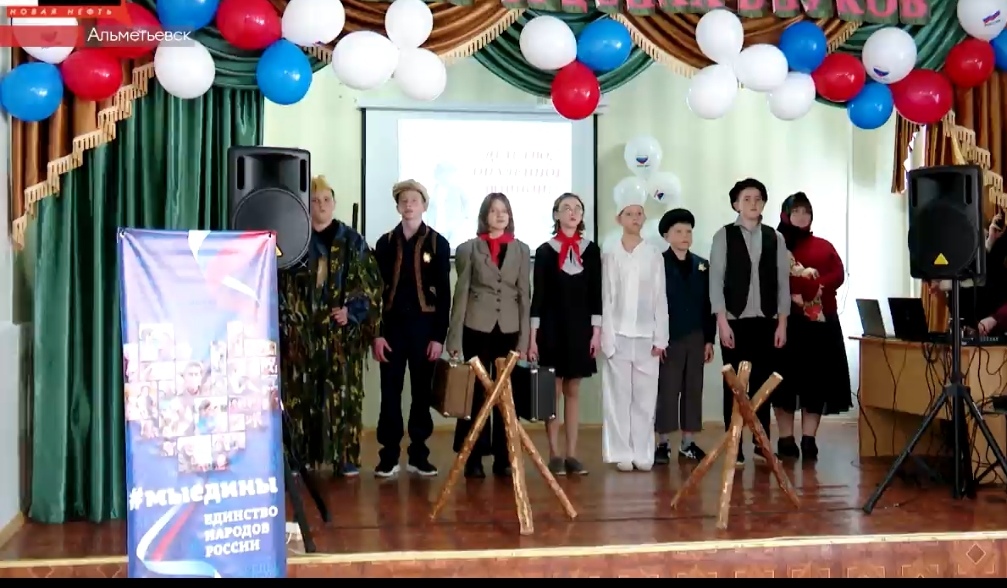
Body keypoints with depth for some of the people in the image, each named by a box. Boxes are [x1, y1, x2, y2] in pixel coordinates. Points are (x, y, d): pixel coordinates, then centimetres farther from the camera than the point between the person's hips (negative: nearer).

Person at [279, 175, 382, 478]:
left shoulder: (352, 241, 7)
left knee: (343, 392, 0)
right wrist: (286, 322, -6)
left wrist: (353, 310, -9)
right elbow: (281, 283, 3)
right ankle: (299, 456, 6)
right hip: (301, 328, 0)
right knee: (301, 393, 0)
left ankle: (345, 456, 5)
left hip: (342, 329, 0)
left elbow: (369, 281, 4)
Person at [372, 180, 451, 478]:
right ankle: (389, 456, 8)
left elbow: (444, 293, 0)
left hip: (424, 327, -1)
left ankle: (419, 455, 13)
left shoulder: (438, 243, 3)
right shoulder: (385, 242, 6)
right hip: (392, 326, 1)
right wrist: (377, 333, -4)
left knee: (422, 393, 5)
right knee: (390, 394, 2)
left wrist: (439, 336, -7)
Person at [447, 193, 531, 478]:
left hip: (509, 329, 2)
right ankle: (474, 458, 6)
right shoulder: (468, 248, 4)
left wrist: (524, 339, 1)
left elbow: (525, 295, 7)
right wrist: (455, 339, -4)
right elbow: (461, 294, 1)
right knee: (476, 391, 0)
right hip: (477, 328, -2)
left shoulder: (521, 250, 9)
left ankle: (503, 458, 11)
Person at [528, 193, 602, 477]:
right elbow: (538, 295, -2)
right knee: (553, 391, 1)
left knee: (573, 391, 7)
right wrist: (532, 337, -6)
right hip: (552, 327, -2)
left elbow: (595, 294, 6)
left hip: (580, 327, 2)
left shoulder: (591, 250, 6)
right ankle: (554, 454, 7)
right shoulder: (544, 251, 0)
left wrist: (596, 331, -1)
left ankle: (571, 454, 12)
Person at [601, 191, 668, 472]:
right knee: (619, 396, 0)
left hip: (646, 336, 1)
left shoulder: (654, 255, 5)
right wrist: (607, 337, -6)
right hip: (618, 335, -1)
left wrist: (660, 338, 0)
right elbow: (606, 299, 1)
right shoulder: (610, 256, 3)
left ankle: (643, 453, 8)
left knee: (645, 396, 2)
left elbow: (660, 299, 5)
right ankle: (622, 453, 6)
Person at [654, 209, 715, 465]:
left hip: (695, 338, 4)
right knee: (667, 390, 0)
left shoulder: (702, 266, 10)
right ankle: (663, 443, 6)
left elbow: (708, 305, 10)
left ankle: (688, 443, 13)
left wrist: (709, 339, 6)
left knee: (693, 390, 7)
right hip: (668, 338, -4)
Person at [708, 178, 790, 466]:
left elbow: (783, 282, 7)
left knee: (762, 384, 6)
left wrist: (782, 323, 1)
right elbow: (716, 280, -3)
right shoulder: (724, 236, 2)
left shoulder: (775, 238, 8)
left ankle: (762, 445, 14)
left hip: (766, 322, 2)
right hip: (734, 321, -2)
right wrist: (722, 321, -10)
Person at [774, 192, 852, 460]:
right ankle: (786, 439, 4)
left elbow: (839, 275, 4)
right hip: (788, 320, -4)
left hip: (822, 321, 4)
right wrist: (791, 296, -22)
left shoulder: (824, 246, 18)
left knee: (817, 380, 2)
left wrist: (817, 287, -13)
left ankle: (809, 439, 6)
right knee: (786, 380, -3)